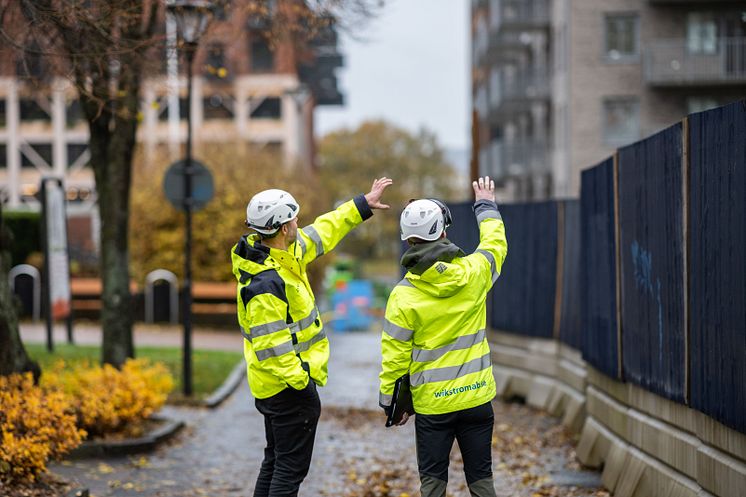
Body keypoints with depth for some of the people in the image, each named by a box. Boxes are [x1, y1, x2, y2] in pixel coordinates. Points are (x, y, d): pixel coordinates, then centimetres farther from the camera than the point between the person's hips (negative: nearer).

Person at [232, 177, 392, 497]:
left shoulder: (284, 253, 2)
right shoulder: (265, 285, -27)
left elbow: (322, 233, 17)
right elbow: (270, 346, -28)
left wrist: (362, 205, 21)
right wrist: (301, 381, -21)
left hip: (272, 387, 10)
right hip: (289, 387, -10)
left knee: (275, 461, 19)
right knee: (291, 468, -3)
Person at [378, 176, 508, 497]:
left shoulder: (403, 296, -14)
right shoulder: (474, 273, -8)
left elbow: (394, 357, -9)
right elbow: (495, 244, 16)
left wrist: (389, 402, 5)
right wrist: (486, 206, 32)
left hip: (432, 404, -2)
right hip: (477, 398, 2)